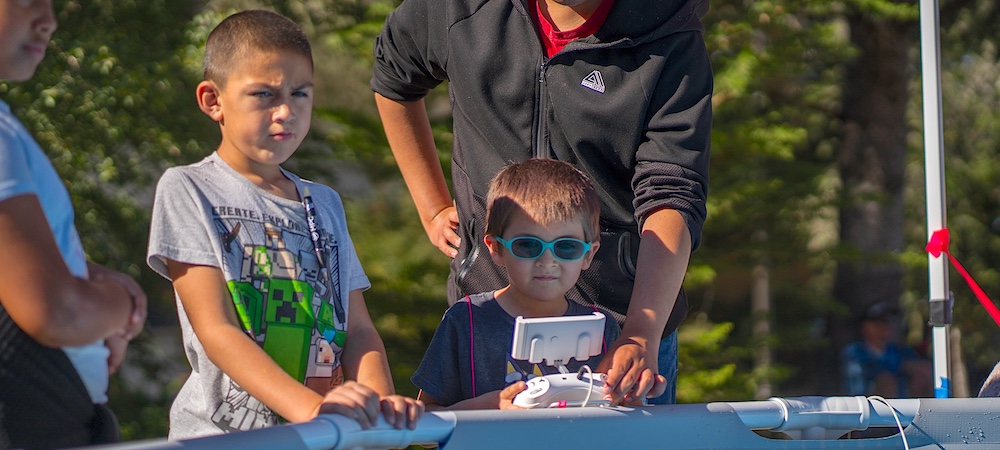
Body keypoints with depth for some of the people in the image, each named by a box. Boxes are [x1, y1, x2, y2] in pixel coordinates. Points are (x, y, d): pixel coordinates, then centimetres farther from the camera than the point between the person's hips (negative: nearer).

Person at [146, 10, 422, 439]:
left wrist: (380, 399, -9)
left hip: (324, 436, 4)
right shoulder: (186, 190, 3)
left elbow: (358, 327, 13)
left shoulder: (325, 203, 20)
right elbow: (216, 330, -7)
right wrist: (308, 406, -21)